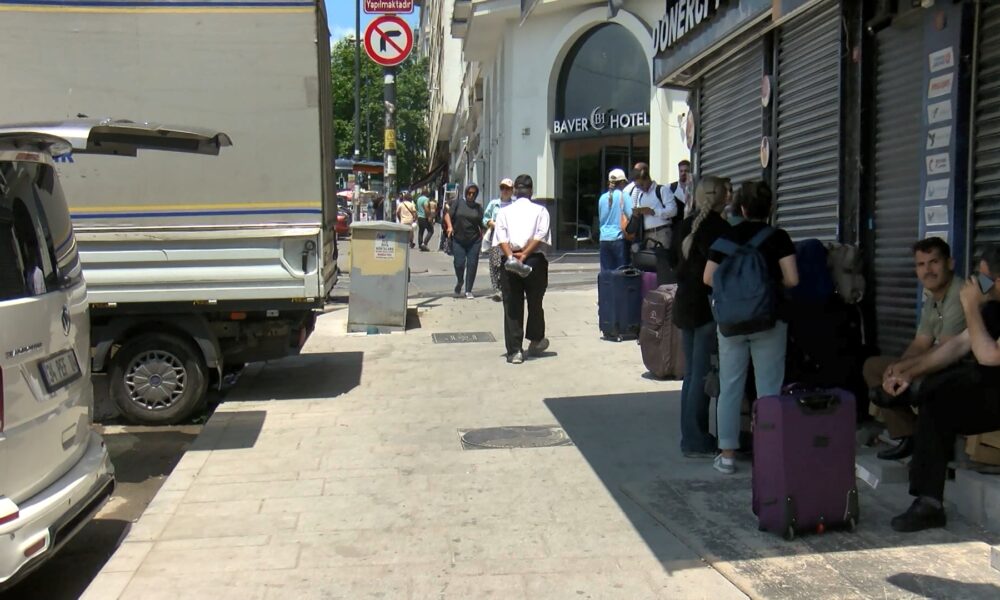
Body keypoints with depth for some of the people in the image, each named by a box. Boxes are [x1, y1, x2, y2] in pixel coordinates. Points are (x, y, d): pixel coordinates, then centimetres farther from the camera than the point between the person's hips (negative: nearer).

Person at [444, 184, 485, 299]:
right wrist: (449, 226, -14)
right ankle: (460, 282, 26)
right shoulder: (458, 204, 6)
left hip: (474, 241, 1)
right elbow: (448, 215, 3)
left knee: (472, 265, -1)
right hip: (458, 240, -1)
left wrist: (482, 237, 1)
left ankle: (468, 290, 8)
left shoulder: (478, 207, 9)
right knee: (459, 263, -5)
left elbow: (481, 224, 10)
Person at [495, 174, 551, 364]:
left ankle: (514, 351, 0)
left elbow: (501, 237, -4)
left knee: (512, 306, 2)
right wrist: (525, 254, -11)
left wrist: (510, 256, -13)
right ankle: (535, 342, 29)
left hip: (510, 261, 0)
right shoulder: (540, 210, 9)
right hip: (535, 261, 0)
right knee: (535, 302, 17)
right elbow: (541, 235, -6)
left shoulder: (504, 212, 12)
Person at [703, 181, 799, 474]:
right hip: (769, 321, -2)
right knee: (769, 389, 5)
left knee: (730, 387, 9)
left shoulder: (725, 238, 2)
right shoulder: (778, 238, -4)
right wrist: (772, 283, 11)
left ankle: (727, 454, 12)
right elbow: (792, 279, -9)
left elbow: (708, 278, -2)